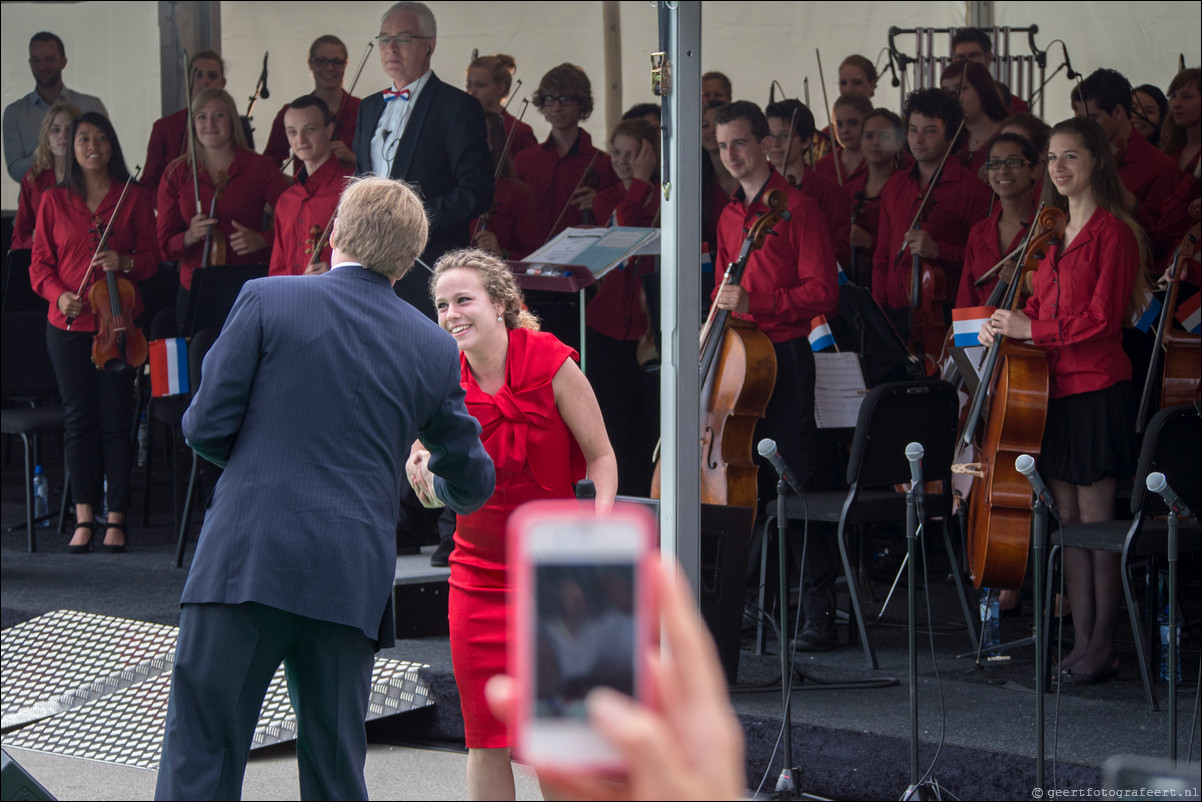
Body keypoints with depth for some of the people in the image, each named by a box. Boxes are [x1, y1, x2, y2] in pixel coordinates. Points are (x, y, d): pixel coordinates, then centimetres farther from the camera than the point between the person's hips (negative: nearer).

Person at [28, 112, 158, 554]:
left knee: (116, 419, -2)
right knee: (79, 418, 4)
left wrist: (125, 262, -16)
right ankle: (84, 517, 9)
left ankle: (116, 518, 5)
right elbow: (40, 264, 7)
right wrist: (59, 295, -11)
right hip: (68, 324, 1)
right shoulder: (54, 201, 7)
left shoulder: (135, 198, 5)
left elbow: (150, 257, 5)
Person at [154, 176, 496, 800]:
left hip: (246, 562, -3)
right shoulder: (433, 350, 8)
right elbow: (471, 484, 17)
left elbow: (205, 426, -2)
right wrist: (441, 484, 41)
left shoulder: (267, 300, 0)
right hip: (351, 581, 3)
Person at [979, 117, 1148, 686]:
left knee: (1095, 521, -4)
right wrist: (1006, 326, 1)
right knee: (1068, 520, 8)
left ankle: (1102, 646, 2)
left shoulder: (1112, 232, -9)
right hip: (1051, 388, 8)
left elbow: (1102, 318, -15)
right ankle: (1081, 640, 13)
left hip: (1095, 390, -8)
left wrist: (1030, 329, -13)